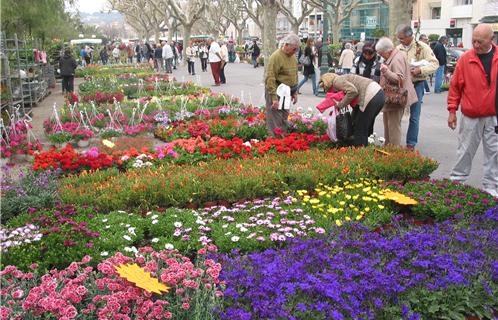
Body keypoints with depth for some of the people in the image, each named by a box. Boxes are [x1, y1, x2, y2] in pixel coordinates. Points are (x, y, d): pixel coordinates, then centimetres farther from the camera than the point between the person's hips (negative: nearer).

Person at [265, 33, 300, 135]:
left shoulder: (293, 57, 10)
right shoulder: (276, 57, -17)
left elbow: (295, 75, 21)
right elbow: (270, 79, -21)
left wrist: (295, 92, 17)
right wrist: (274, 98, -24)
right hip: (276, 92, -8)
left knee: (284, 119, 16)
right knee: (276, 122, -5)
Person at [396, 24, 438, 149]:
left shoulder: (422, 47, -6)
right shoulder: (398, 48, 6)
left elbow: (434, 64, -10)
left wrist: (420, 70, -23)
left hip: (416, 84, -4)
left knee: (414, 117, 2)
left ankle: (411, 144, 12)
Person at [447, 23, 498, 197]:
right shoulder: (465, 59, -6)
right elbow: (455, 86, -2)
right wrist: (452, 111, -2)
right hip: (470, 116, -1)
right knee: (465, 150, 9)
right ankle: (457, 180, 23)